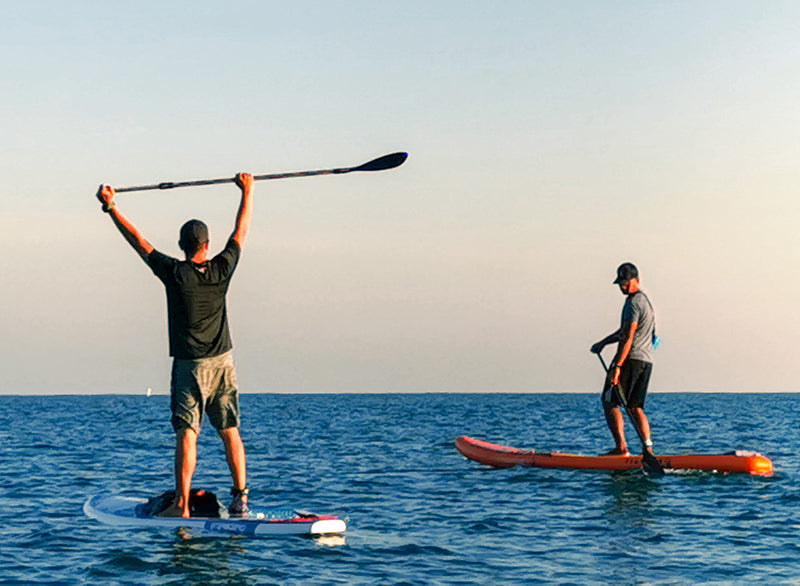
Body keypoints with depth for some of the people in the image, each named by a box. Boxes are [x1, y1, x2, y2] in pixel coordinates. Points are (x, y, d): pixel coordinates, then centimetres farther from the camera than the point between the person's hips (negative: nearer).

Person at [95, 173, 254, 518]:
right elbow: (241, 232, 11)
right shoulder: (221, 270, -3)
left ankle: (182, 505, -12)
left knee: (186, 434, -6)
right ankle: (240, 498, 5)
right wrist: (247, 191, 23)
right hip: (223, 363, 3)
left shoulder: (174, 273, -10)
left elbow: (138, 240, -4)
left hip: (190, 365, -3)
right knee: (230, 431, 8)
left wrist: (110, 206, 5)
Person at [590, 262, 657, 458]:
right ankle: (648, 447, 0)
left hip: (631, 359, -9)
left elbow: (628, 337, -19)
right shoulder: (645, 300, 21)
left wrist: (617, 366, -22)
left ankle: (621, 447, -13)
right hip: (646, 361, 9)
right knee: (635, 407, 11)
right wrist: (603, 342, 29)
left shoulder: (634, 303, -11)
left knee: (610, 402, -5)